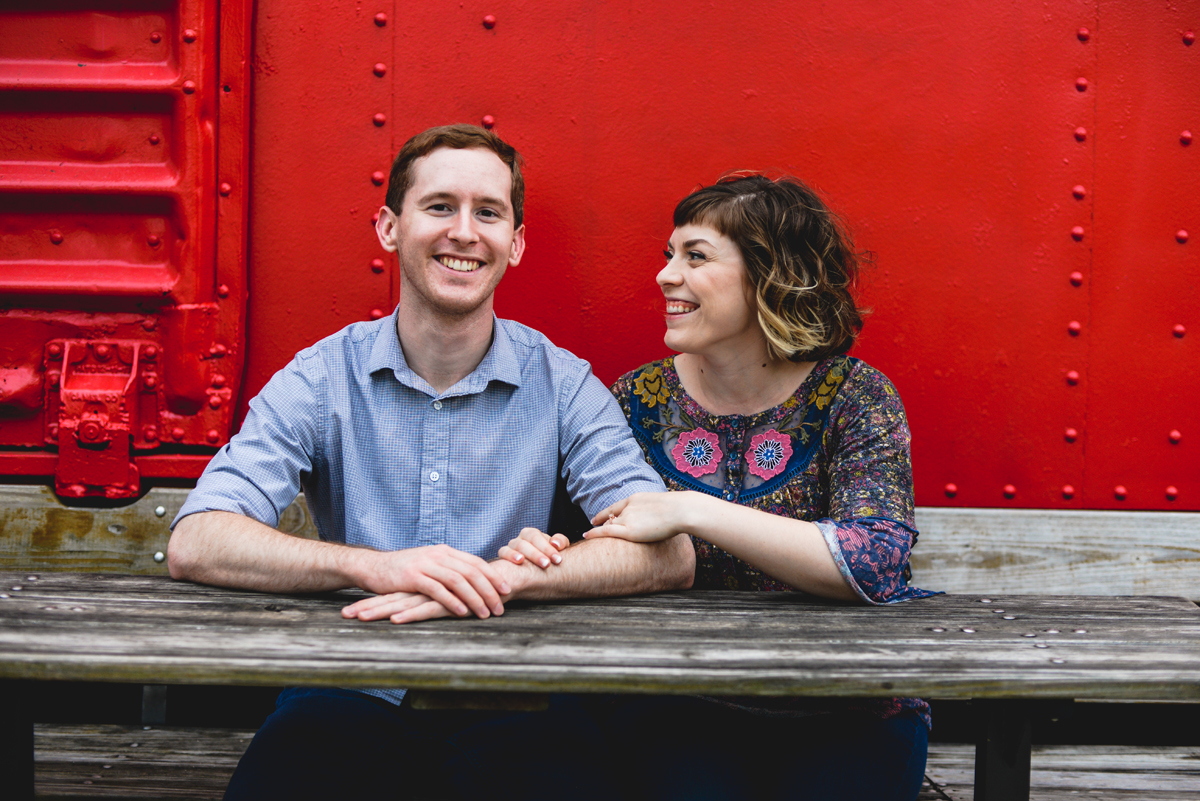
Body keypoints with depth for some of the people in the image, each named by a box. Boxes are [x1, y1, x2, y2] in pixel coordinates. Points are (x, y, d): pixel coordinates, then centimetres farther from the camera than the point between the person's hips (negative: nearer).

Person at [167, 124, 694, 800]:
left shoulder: (563, 385, 1)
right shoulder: (320, 380, 1)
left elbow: (671, 553, -9)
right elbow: (194, 544, -10)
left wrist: (503, 578, -25)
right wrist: (374, 565, -25)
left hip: (510, 708, 1)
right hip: (351, 700, 0)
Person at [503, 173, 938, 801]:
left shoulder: (852, 396, -5)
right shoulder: (641, 398, 4)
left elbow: (875, 563, -20)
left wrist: (689, 511, -22)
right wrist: (538, 558, -17)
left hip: (846, 722, -1)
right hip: (679, 713, 1)